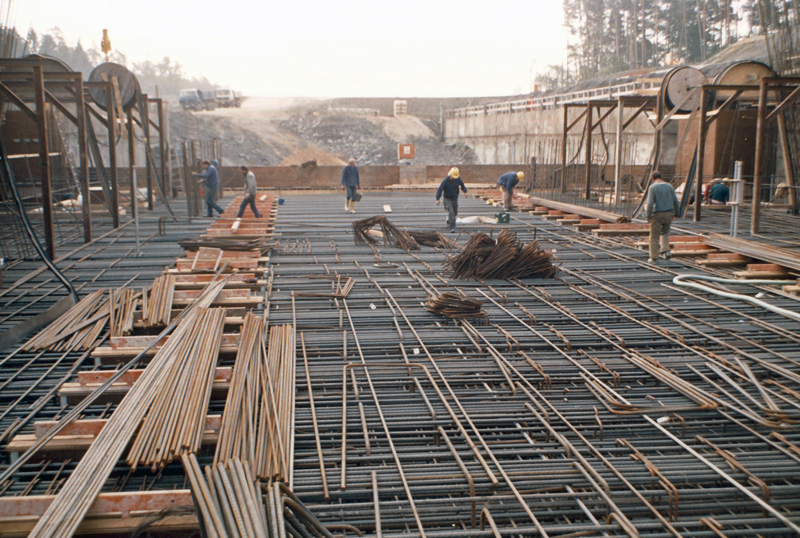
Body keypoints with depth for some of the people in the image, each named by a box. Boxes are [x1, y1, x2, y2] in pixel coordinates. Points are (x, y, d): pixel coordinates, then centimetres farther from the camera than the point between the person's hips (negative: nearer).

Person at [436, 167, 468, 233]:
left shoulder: (458, 179, -5)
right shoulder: (446, 180, -18)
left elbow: (462, 185, 13)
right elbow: (440, 189, -18)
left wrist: (465, 192, -5)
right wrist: (437, 199, -25)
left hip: (455, 198, 5)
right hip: (447, 199, -5)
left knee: (455, 213, 17)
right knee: (451, 212, -19)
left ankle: (449, 220, 49)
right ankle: (452, 228, -19)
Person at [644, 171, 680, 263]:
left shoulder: (652, 187, -7)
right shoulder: (669, 186, 7)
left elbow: (650, 203, -16)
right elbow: (676, 201, 7)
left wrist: (648, 216, -13)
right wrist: (676, 213, 18)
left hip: (657, 215, -4)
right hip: (669, 214, 4)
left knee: (654, 237, 4)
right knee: (665, 232, 27)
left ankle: (653, 258, 8)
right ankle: (666, 250, 11)